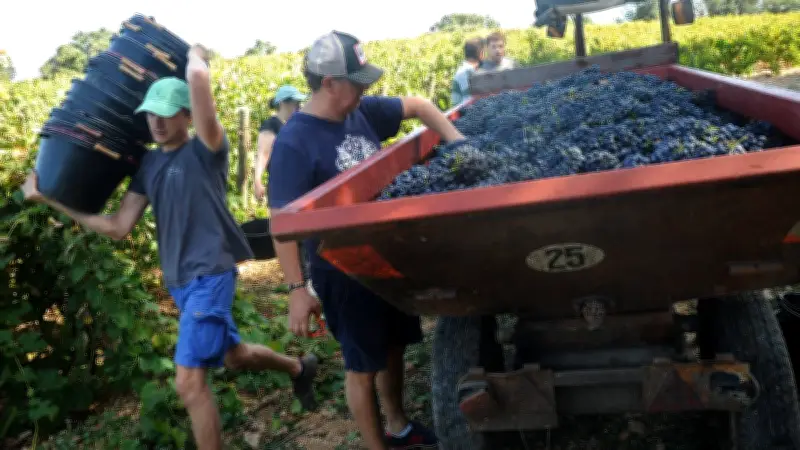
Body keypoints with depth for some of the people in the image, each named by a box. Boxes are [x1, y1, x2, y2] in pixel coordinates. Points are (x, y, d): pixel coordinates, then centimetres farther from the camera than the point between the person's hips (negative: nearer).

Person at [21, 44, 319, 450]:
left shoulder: (206, 150, -11)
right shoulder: (148, 165, 9)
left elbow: (198, 76, -27)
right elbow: (118, 227, 7)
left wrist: (195, 54, -4)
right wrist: (52, 200, 5)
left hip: (210, 275, -8)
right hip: (179, 280, 8)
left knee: (189, 381, -11)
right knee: (233, 355, 24)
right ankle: (298, 367, 51)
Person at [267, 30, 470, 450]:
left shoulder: (362, 112, -2)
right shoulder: (294, 143, -21)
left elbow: (418, 106, 12)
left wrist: (456, 141, -2)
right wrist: (297, 289, -22)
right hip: (344, 273, -7)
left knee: (393, 346, 21)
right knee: (363, 365, 8)